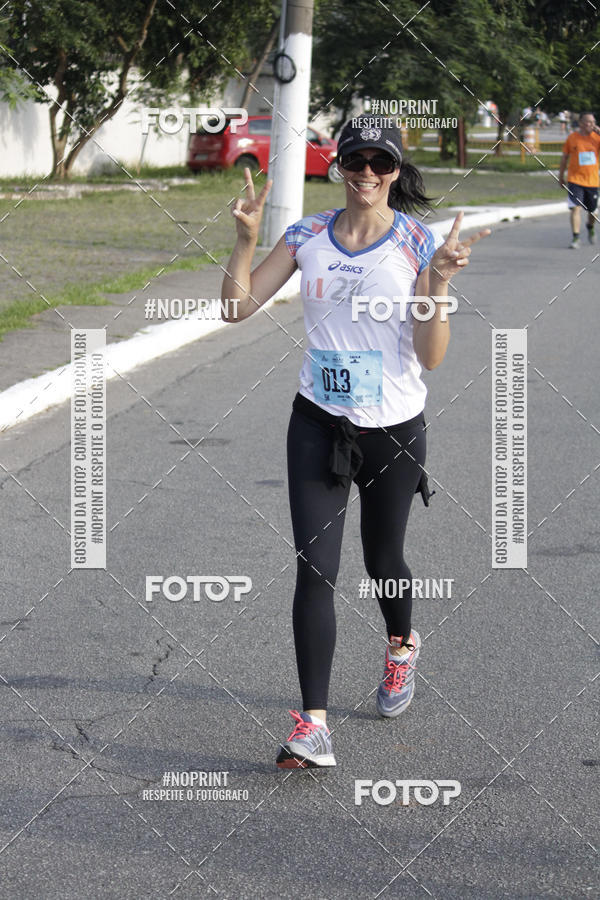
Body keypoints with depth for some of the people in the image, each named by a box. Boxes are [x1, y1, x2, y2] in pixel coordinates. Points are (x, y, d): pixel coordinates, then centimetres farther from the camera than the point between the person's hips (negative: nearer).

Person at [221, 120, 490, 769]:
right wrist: (247, 240, -13)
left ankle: (401, 645, 50)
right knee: (315, 567, -9)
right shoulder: (307, 236, 0)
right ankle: (313, 725, -8)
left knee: (382, 559, 15)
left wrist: (438, 284, -26)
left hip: (394, 428, -1)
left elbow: (431, 357, -12)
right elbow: (238, 306, 0)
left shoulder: (418, 244, -8)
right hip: (318, 423, 2)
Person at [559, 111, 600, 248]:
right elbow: (564, 157, 6)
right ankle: (576, 238, -13)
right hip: (575, 179, -2)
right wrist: (561, 176, 9)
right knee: (575, 208, -15)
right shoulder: (572, 138, -3)